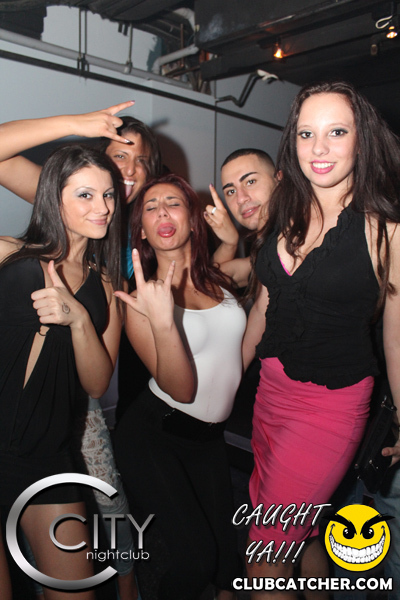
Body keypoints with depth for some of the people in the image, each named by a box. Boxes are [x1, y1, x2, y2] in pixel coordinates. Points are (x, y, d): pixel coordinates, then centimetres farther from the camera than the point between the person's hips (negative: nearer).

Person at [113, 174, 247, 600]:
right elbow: (181, 389, -19)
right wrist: (163, 321, -36)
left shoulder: (219, 280, 1)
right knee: (194, 559, -9)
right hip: (153, 435, -4)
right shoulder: (143, 297, -12)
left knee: (226, 555, 8)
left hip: (210, 437, 5)